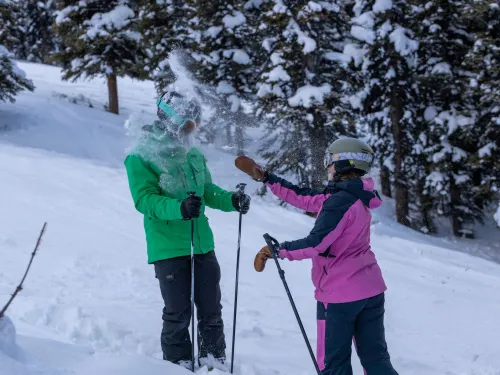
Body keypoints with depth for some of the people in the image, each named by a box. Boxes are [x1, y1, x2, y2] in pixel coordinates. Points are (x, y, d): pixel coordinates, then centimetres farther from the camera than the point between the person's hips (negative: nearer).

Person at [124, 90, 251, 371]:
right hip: (168, 249, -6)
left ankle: (215, 363, 24)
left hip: (202, 245, 6)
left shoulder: (193, 155, 12)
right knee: (179, 313, -1)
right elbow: (144, 199, -16)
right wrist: (178, 208, -31)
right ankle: (179, 365, 13)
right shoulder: (141, 158, -7)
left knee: (211, 309, 11)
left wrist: (231, 200, 1)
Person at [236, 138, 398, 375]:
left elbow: (316, 244, -24)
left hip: (340, 294, -8)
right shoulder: (356, 198, 10)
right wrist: (263, 176, 13)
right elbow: (303, 196, 13)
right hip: (371, 290, 8)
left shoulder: (340, 201, -18)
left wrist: (276, 250, -15)